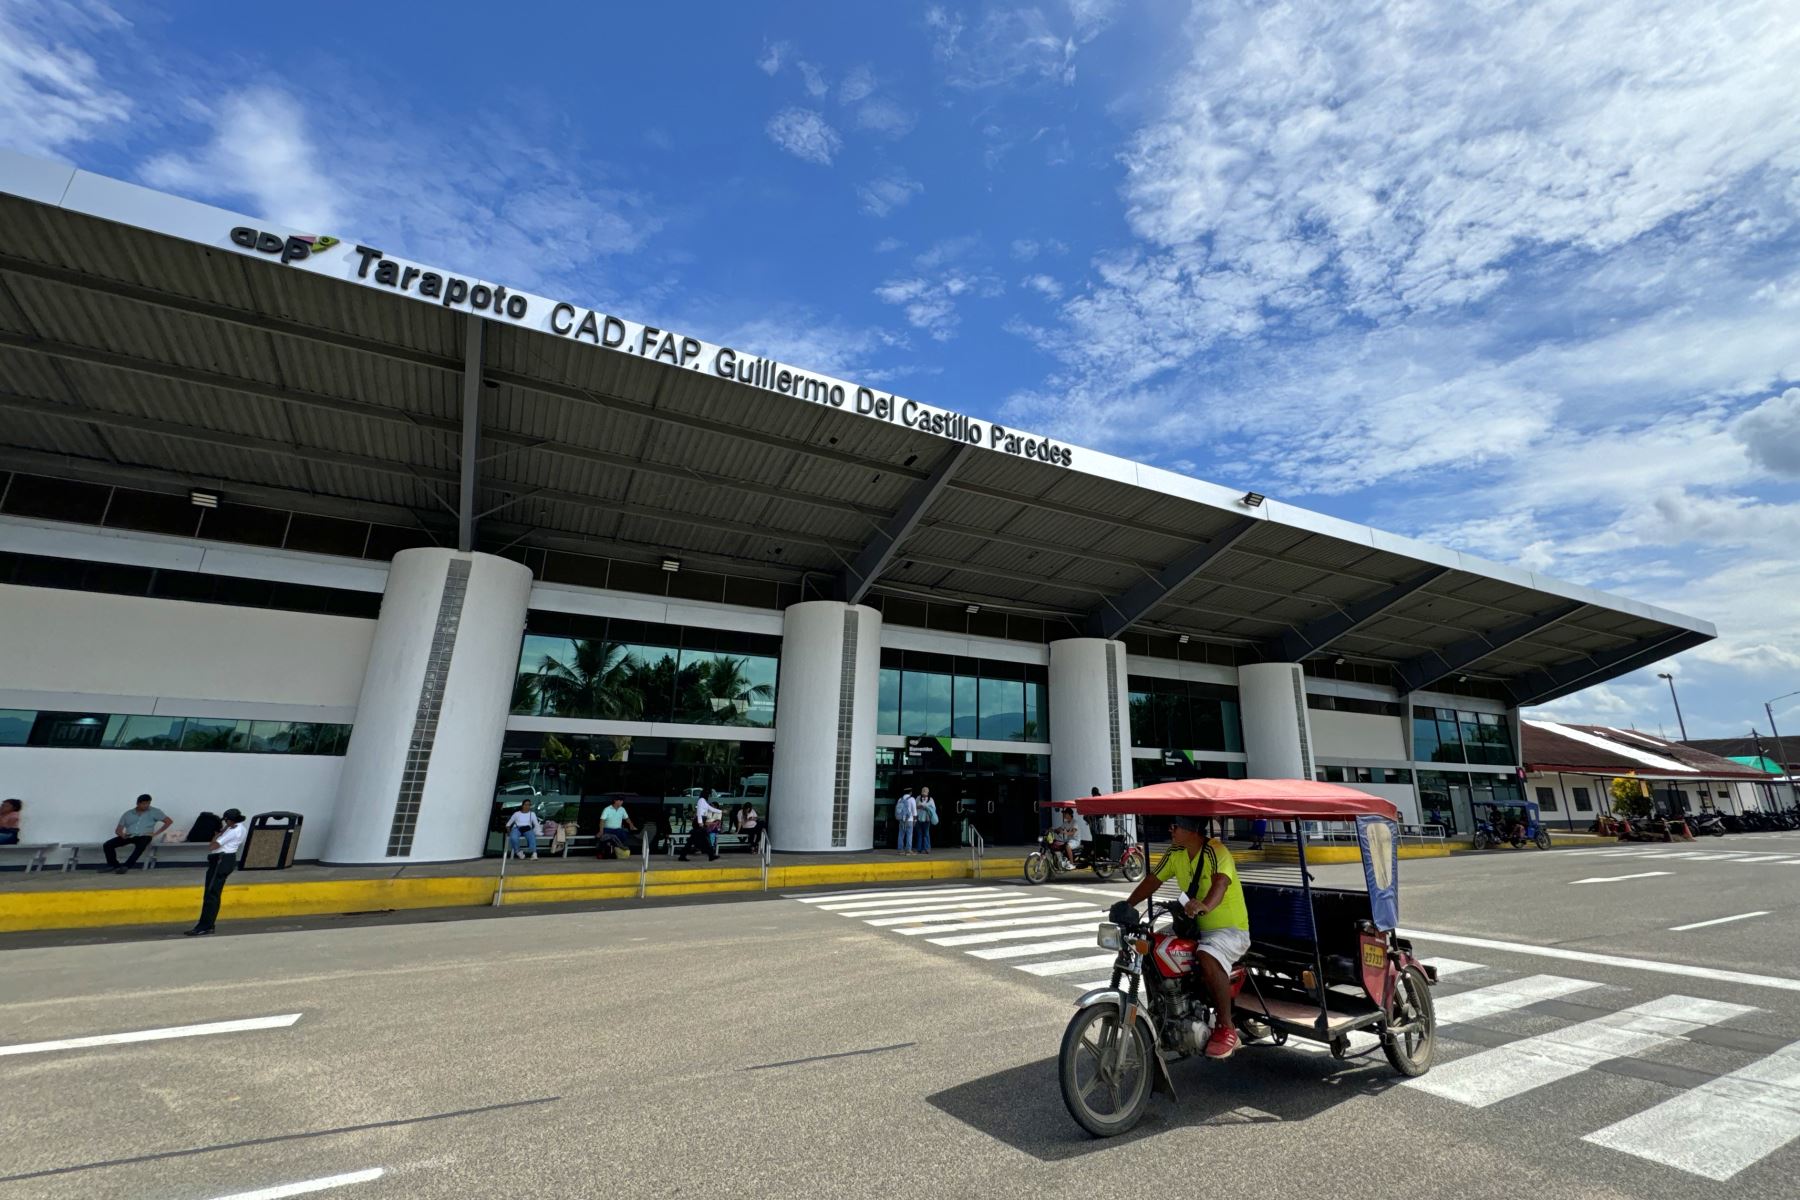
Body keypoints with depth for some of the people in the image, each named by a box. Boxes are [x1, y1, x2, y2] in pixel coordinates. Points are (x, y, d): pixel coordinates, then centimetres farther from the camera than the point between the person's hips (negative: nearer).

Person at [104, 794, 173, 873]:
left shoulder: (154, 812, 7)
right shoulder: (128, 814, 13)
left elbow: (169, 821, 4)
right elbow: (118, 830, 11)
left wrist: (155, 833, -5)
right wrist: (122, 834, -14)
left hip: (144, 836, -4)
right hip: (128, 836, 4)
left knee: (141, 846, -37)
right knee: (107, 845, -19)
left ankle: (125, 867, -35)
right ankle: (114, 866, -5)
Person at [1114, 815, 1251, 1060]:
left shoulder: (1216, 851, -20)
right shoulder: (1175, 854, 2)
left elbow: (1220, 883, -38)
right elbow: (1153, 881, 5)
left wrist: (1205, 905, -58)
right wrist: (1128, 905, -9)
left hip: (1230, 929, -8)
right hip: (1195, 928, 8)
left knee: (1208, 958, -35)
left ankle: (1226, 1028, -17)